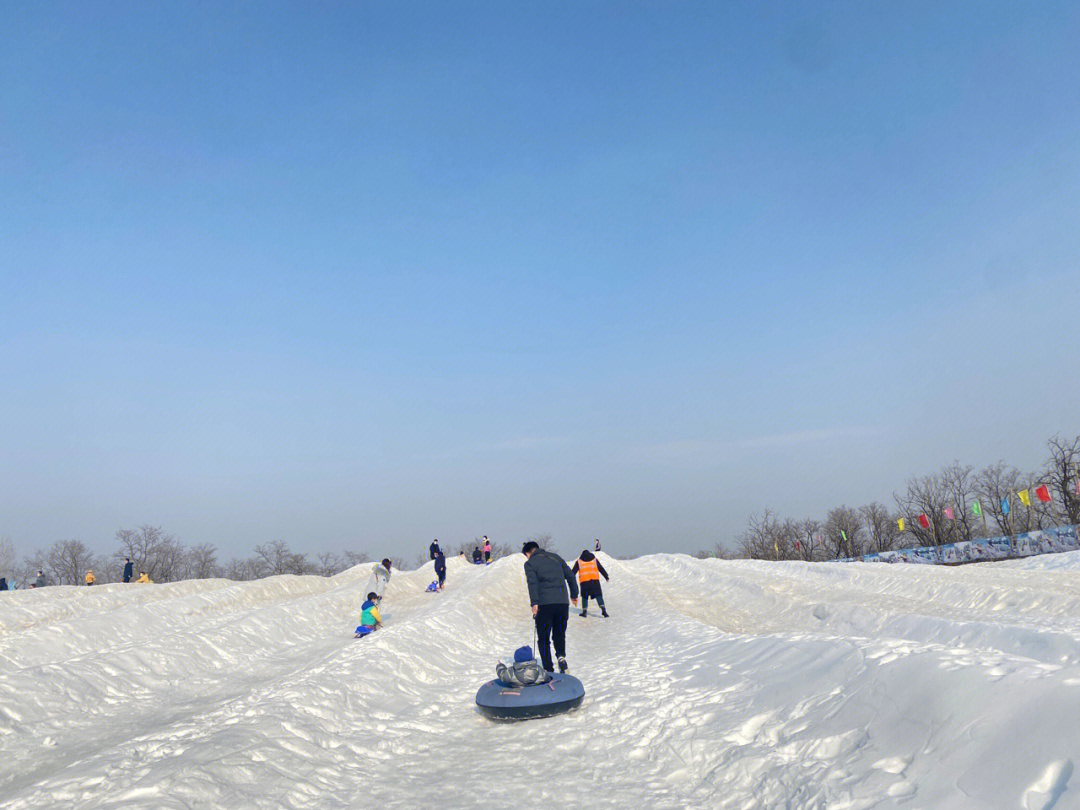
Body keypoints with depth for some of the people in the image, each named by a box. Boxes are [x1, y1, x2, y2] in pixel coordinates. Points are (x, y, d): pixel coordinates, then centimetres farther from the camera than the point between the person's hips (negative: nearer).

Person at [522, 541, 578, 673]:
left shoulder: (530, 563, 5)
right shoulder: (555, 557, 18)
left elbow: (532, 583, -11)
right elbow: (570, 576, 17)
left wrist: (534, 603, -17)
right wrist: (574, 595, 24)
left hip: (544, 604, -4)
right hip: (562, 602, 4)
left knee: (543, 638, 8)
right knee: (559, 634, 20)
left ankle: (548, 669, 3)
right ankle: (561, 655, -4)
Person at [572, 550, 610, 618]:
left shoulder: (579, 561, 11)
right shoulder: (594, 559, 15)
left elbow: (574, 571, 9)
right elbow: (601, 569, 17)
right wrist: (606, 577, 24)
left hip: (584, 581, 0)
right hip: (595, 580, 0)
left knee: (584, 596, 14)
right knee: (598, 595, 2)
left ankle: (584, 611, 8)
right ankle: (603, 609, -16)